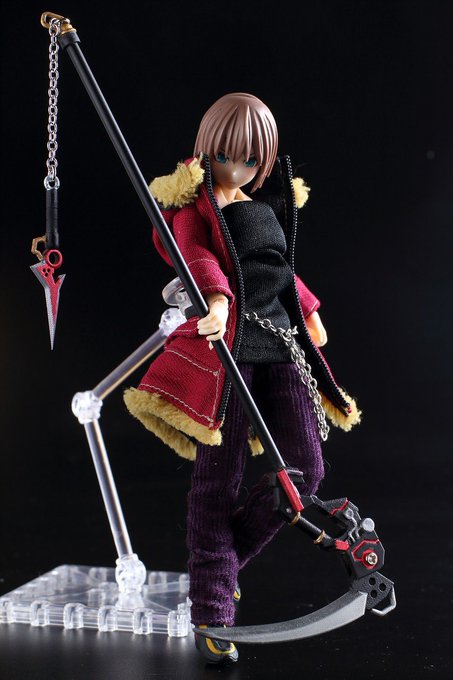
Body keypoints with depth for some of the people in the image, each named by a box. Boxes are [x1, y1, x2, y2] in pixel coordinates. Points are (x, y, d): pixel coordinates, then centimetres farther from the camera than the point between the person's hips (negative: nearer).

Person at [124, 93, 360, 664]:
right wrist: (217, 298, -40)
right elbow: (196, 254, -22)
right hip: (226, 344, -7)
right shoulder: (196, 206, 0)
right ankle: (212, 617, 3)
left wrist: (308, 311, 36)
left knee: (305, 469, 1)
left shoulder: (269, 204, 21)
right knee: (218, 478, -6)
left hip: (281, 343, 7)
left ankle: (223, 558, 22)